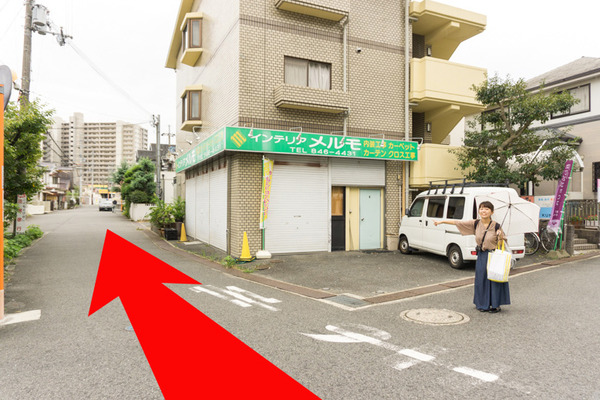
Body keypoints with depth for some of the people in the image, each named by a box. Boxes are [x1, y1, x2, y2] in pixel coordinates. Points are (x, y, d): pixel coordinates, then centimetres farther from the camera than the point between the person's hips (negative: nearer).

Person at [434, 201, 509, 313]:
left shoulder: (496, 226, -9)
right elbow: (457, 222, -1)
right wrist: (441, 221, -1)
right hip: (481, 256, 3)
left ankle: (496, 304, 20)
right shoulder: (475, 224, -2)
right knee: (481, 279, 10)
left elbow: (500, 244, -2)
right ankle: (484, 304, 26)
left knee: (494, 279, 3)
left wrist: (500, 237, -23)